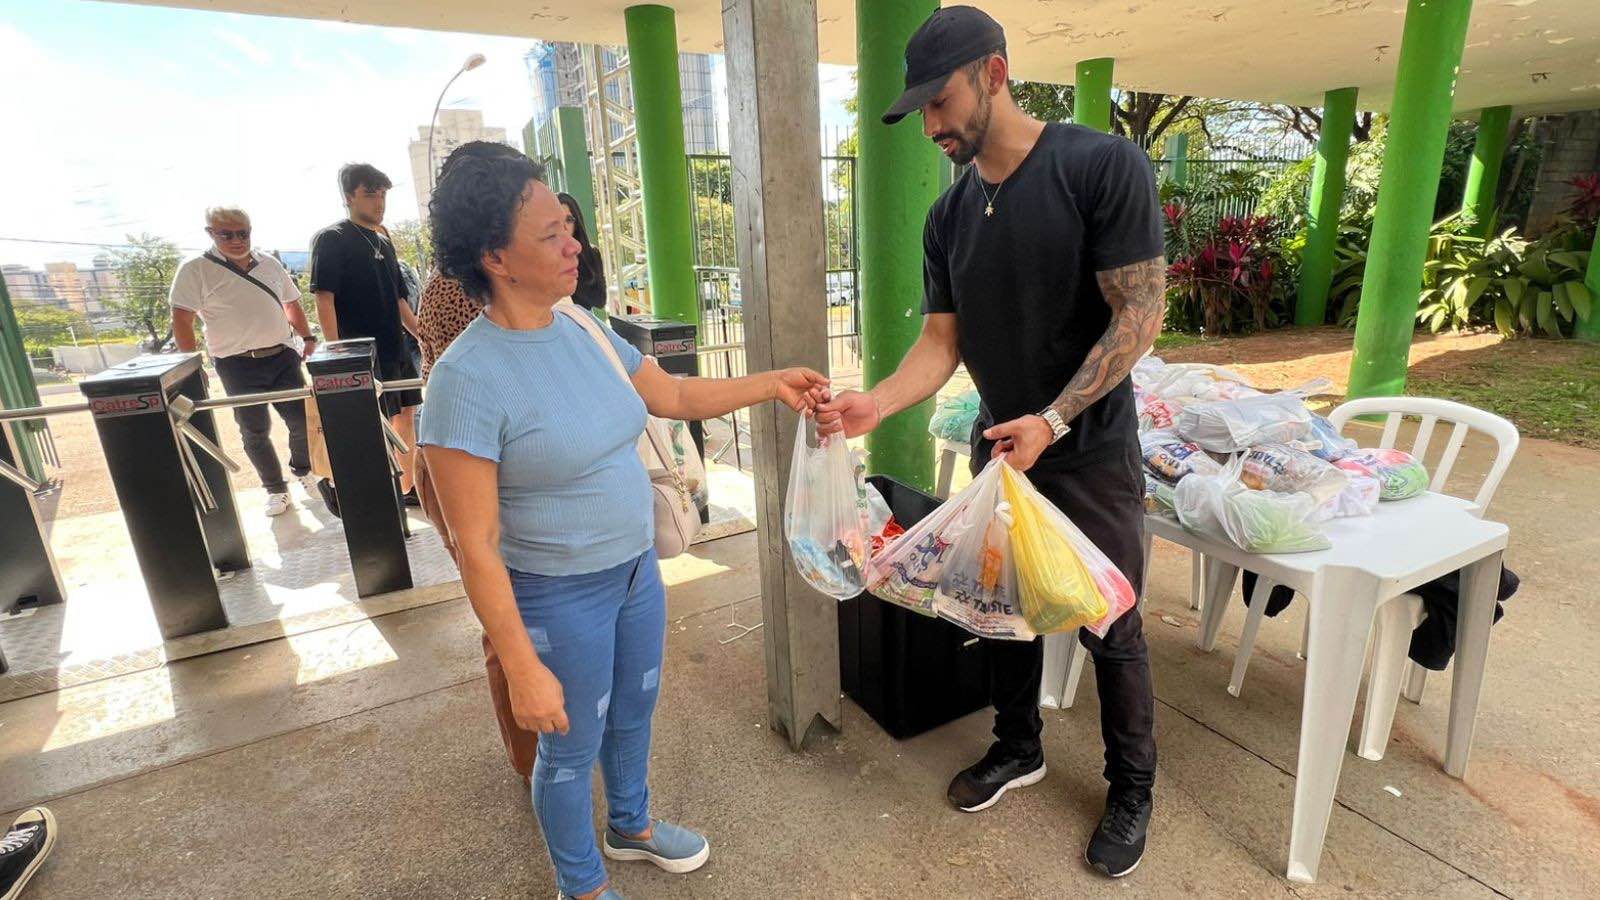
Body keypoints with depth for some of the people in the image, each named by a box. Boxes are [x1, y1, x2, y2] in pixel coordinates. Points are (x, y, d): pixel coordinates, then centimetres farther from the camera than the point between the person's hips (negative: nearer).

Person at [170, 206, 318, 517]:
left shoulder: (269, 264, 10)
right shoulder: (196, 270, -4)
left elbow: (292, 304, 19)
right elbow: (181, 320, -6)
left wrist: (307, 337, 5)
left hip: (283, 356, 3)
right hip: (238, 365, -3)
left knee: (302, 419, 3)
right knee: (255, 432, 4)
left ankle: (303, 470, 29)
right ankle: (275, 488, 19)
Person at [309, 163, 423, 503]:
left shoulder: (383, 240, 15)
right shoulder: (331, 239, -7)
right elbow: (324, 297, -15)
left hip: (396, 348, 8)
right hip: (364, 351, -8)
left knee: (407, 414, 12)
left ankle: (406, 487, 24)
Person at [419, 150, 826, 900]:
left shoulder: (580, 329, -3)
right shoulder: (467, 377, -24)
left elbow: (675, 396, 11)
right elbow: (476, 547, -22)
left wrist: (771, 384, 5)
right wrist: (523, 669, -20)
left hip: (638, 569, 7)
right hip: (559, 598, -7)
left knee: (634, 710, 26)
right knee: (572, 748, 16)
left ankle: (631, 825, 56)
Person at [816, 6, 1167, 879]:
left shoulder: (1103, 166, -14)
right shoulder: (947, 217, 3)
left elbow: (1139, 315, -16)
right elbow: (940, 341, 0)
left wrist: (1053, 421, -25)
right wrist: (874, 403, -18)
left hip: (1089, 453, -5)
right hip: (999, 448, 5)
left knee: (1110, 630, 8)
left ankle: (1132, 787, 32)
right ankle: (1018, 748, 40)